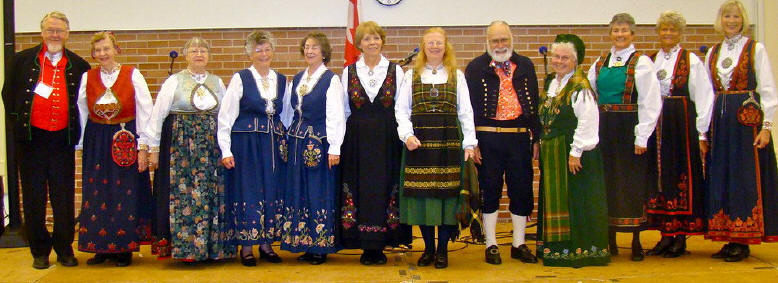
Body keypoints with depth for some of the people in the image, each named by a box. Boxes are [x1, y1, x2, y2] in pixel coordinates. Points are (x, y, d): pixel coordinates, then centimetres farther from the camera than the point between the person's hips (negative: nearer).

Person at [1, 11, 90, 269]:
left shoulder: (78, 66, 5)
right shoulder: (21, 61, 4)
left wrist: (77, 130, 2)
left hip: (63, 140, 0)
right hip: (31, 138, 0)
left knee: (64, 198, 5)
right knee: (34, 198, 7)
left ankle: (65, 249, 16)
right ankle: (39, 251, 17)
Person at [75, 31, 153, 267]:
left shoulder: (132, 75, -3)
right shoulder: (87, 77, 4)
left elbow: (145, 112, -5)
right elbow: (80, 113, 7)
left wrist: (143, 147, -9)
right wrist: (79, 144, 4)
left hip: (126, 141, -3)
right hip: (96, 143, 3)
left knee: (126, 194, 1)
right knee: (97, 193, 5)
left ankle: (124, 248, 11)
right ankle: (101, 247, 15)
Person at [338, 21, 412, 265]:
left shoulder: (395, 71, 5)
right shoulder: (349, 72, 8)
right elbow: (343, 111, 10)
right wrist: (338, 142, 5)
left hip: (387, 141, -1)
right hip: (356, 141, 1)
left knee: (385, 189, 1)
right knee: (360, 190, 1)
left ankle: (379, 246, 10)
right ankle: (366, 247, 9)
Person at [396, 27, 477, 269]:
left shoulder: (457, 76, 11)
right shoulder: (411, 75, 10)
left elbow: (465, 112, 8)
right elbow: (401, 109, 7)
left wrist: (469, 143, 1)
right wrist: (407, 135, -9)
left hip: (449, 140, 0)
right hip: (419, 141, 0)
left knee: (447, 193, -1)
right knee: (421, 194, 1)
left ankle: (442, 249, 10)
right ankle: (428, 248, 14)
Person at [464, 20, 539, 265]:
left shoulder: (525, 66, 11)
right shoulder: (476, 68, 2)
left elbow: (534, 104, 12)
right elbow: (470, 107, -2)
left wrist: (537, 137, 7)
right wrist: (472, 142, -8)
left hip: (520, 137, 3)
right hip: (488, 138, -3)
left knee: (522, 190, 7)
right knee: (489, 191, 4)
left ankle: (519, 245, 19)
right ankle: (491, 245, 14)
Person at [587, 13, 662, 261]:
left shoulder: (641, 63, -2)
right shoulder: (600, 64, 12)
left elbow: (650, 102, -8)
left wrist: (642, 136, -13)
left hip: (629, 129, -4)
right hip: (604, 129, 4)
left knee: (632, 183, 1)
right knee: (607, 182, 7)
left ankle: (636, 242, 10)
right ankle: (610, 239, 16)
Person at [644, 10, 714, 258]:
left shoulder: (691, 61, 1)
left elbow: (704, 97, -3)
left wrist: (701, 133, -8)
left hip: (683, 124, -4)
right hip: (655, 126, 4)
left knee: (682, 177, -1)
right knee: (660, 176, 5)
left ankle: (681, 237, 5)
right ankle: (666, 235, 13)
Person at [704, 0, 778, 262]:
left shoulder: (756, 49, 1)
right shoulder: (713, 53, 13)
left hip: (747, 120, -5)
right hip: (719, 122, 5)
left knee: (745, 179, -4)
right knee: (720, 177, 4)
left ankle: (743, 242, 2)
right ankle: (730, 239, 13)